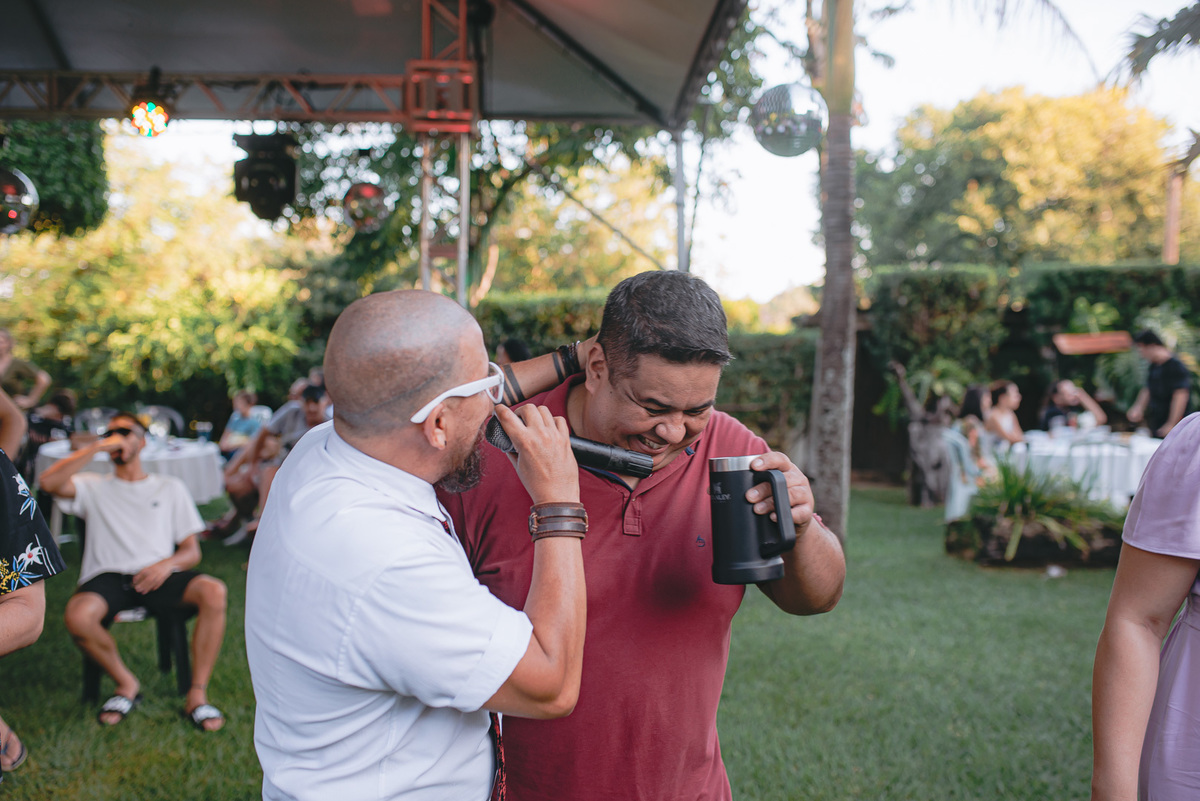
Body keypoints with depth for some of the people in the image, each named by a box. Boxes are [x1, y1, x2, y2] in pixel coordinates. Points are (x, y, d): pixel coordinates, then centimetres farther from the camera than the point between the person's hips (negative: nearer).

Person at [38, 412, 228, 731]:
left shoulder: (171, 487, 23)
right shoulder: (94, 487, 22)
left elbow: (192, 551, 15)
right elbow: (49, 482, -2)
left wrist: (167, 564, -8)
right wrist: (97, 447, 2)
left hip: (158, 577, 0)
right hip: (108, 577, 0)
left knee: (213, 591, -31)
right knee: (77, 615, -34)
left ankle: (197, 694, -22)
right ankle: (126, 683, -7)